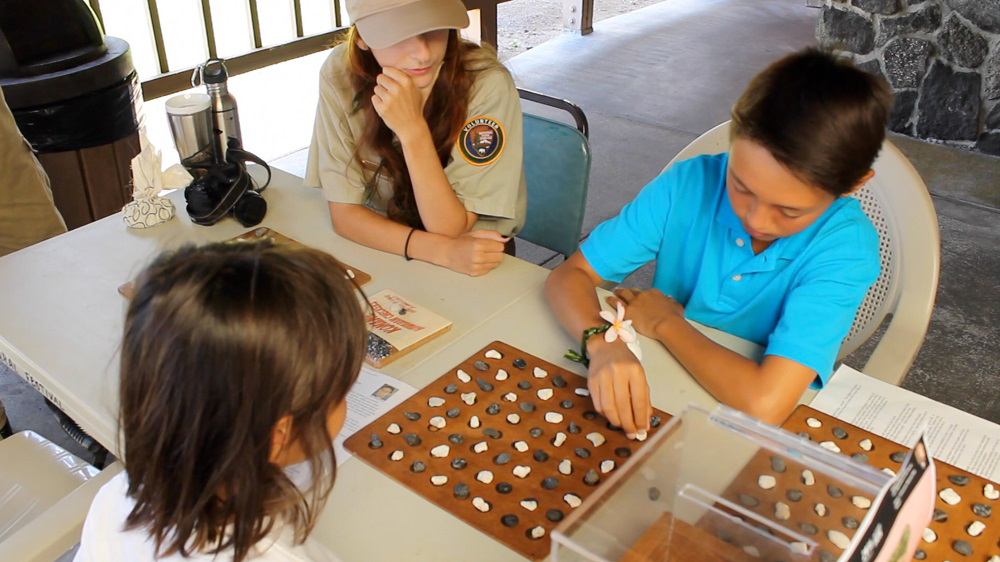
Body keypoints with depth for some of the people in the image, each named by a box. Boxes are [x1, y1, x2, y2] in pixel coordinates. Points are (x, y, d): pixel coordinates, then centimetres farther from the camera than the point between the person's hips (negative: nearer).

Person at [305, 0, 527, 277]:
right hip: (384, 248, 1)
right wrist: (441, 250, -27)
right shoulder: (340, 74, -16)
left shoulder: (487, 83, -24)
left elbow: (448, 228, -21)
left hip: (477, 256, -1)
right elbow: (344, 214, -13)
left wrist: (413, 129, -33)